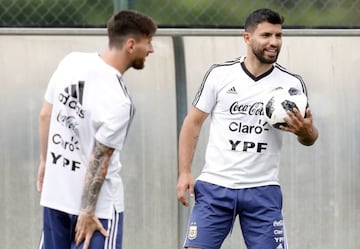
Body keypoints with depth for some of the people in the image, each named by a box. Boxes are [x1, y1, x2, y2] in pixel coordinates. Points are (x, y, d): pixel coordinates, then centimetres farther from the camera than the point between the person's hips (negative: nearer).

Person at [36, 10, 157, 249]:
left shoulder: (71, 61, -4)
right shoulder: (118, 102, -23)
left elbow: (45, 115, 7)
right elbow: (98, 161, -19)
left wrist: (45, 161, 19)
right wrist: (87, 212, -13)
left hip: (55, 191, 7)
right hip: (96, 200, -7)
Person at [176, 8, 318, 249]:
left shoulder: (292, 84, 1)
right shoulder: (220, 75, 0)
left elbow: (309, 138, 5)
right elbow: (193, 123, 6)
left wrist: (306, 131, -20)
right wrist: (185, 172, -3)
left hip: (262, 191, 0)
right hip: (215, 186, 0)